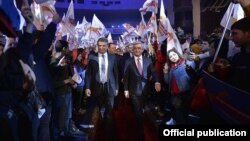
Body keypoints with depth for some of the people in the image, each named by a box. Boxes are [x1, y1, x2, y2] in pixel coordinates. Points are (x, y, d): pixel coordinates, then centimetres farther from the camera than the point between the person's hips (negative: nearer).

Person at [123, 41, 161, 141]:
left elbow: (153, 72, -6)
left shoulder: (148, 60, 4)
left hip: (146, 90, 2)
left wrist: (157, 82, -24)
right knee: (138, 113, 2)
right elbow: (126, 77, 2)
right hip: (134, 91, -1)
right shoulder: (129, 62, 0)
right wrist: (126, 90, -2)